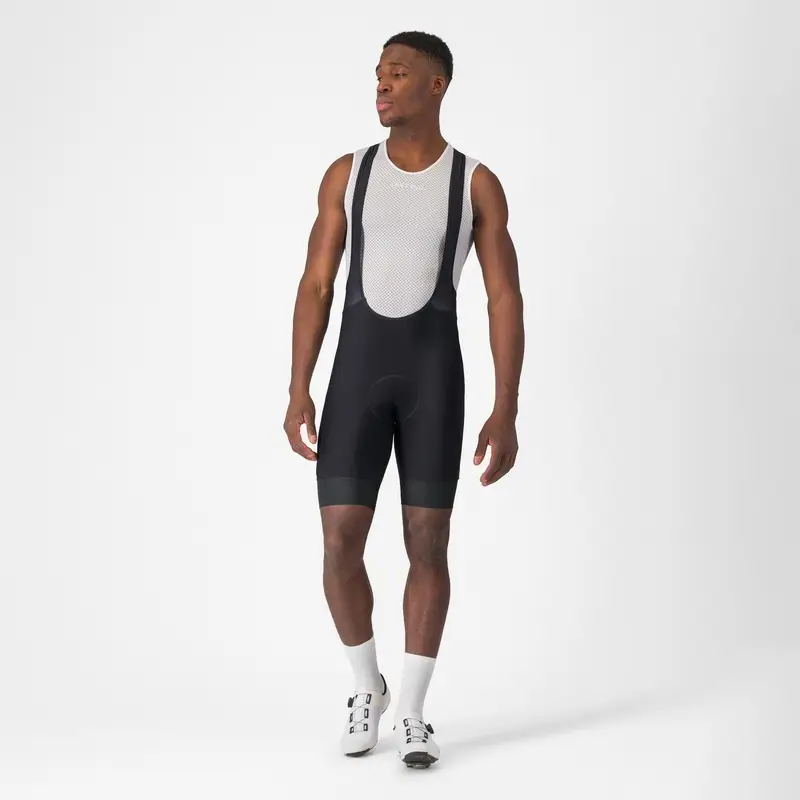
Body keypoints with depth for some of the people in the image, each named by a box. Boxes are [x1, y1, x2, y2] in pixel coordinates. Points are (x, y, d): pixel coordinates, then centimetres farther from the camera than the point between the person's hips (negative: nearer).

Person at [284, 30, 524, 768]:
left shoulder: (478, 183, 4)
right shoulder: (346, 174, 9)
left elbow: (506, 301, 0)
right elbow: (316, 288, 6)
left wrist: (506, 412, -8)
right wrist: (298, 394, -3)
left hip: (435, 370, -1)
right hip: (358, 368, 2)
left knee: (428, 542, -3)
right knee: (340, 543, -5)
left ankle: (412, 717, 9)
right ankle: (367, 688, 20)